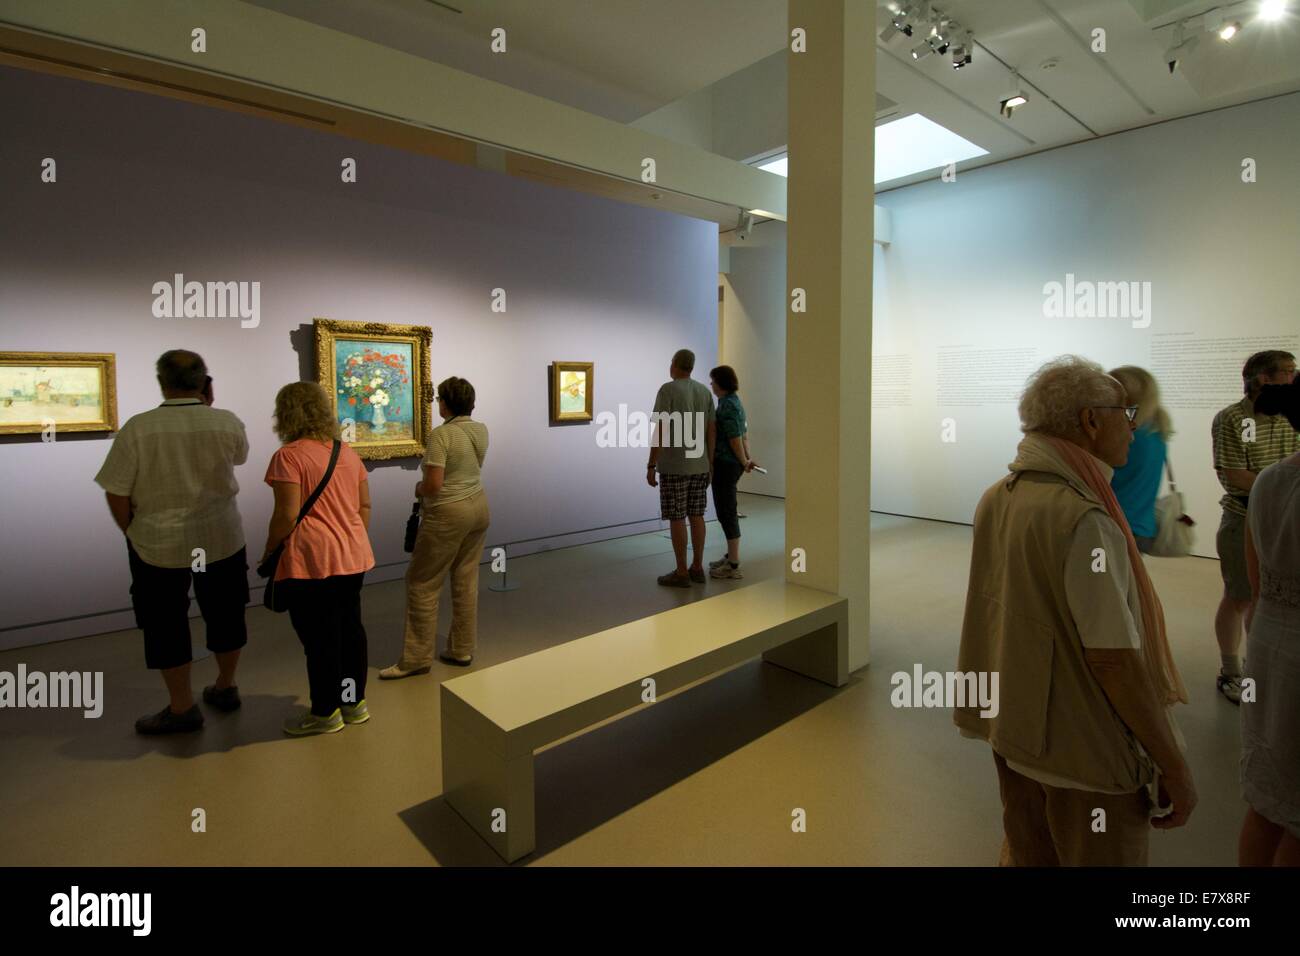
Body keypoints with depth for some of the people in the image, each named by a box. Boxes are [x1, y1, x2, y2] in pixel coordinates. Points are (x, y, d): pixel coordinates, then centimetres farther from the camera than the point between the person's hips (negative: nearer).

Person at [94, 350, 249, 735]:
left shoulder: (138, 428, -14)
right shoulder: (228, 422, -9)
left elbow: (116, 493, -10)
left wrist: (131, 531, 8)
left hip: (158, 542, -2)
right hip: (221, 537, 2)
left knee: (166, 623, 13)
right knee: (224, 613, 19)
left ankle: (182, 707, 23)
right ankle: (225, 687, 35)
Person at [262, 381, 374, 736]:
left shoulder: (288, 456, -12)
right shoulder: (347, 451, 8)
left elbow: (287, 514, -17)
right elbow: (364, 505, 10)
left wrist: (268, 553, -3)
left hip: (311, 562, -7)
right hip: (353, 557, 7)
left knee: (319, 637, 5)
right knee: (351, 627, 15)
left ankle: (326, 713, 19)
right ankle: (355, 702, 27)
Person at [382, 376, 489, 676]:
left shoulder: (441, 435, -18)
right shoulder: (481, 430, 5)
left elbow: (433, 485, -20)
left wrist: (418, 488, -3)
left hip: (448, 515, -8)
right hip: (479, 508, 8)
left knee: (422, 584, 4)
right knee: (466, 581, 13)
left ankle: (417, 658, 12)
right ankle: (462, 650, 22)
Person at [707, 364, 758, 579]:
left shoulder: (727, 404, -17)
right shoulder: (733, 401, 14)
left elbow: (735, 438, -19)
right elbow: (744, 433, 16)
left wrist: (744, 462, -8)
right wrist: (747, 459, 12)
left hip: (725, 464, -10)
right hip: (729, 464, 10)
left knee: (726, 512, -4)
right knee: (726, 511, 17)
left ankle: (733, 565, 2)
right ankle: (731, 556, 27)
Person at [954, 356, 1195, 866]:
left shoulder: (996, 499, -2)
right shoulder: (1083, 521, -26)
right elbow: (1113, 658, -23)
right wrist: (1175, 767, -14)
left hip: (1012, 731, 7)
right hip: (1087, 752, -7)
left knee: (1026, 853, 23)